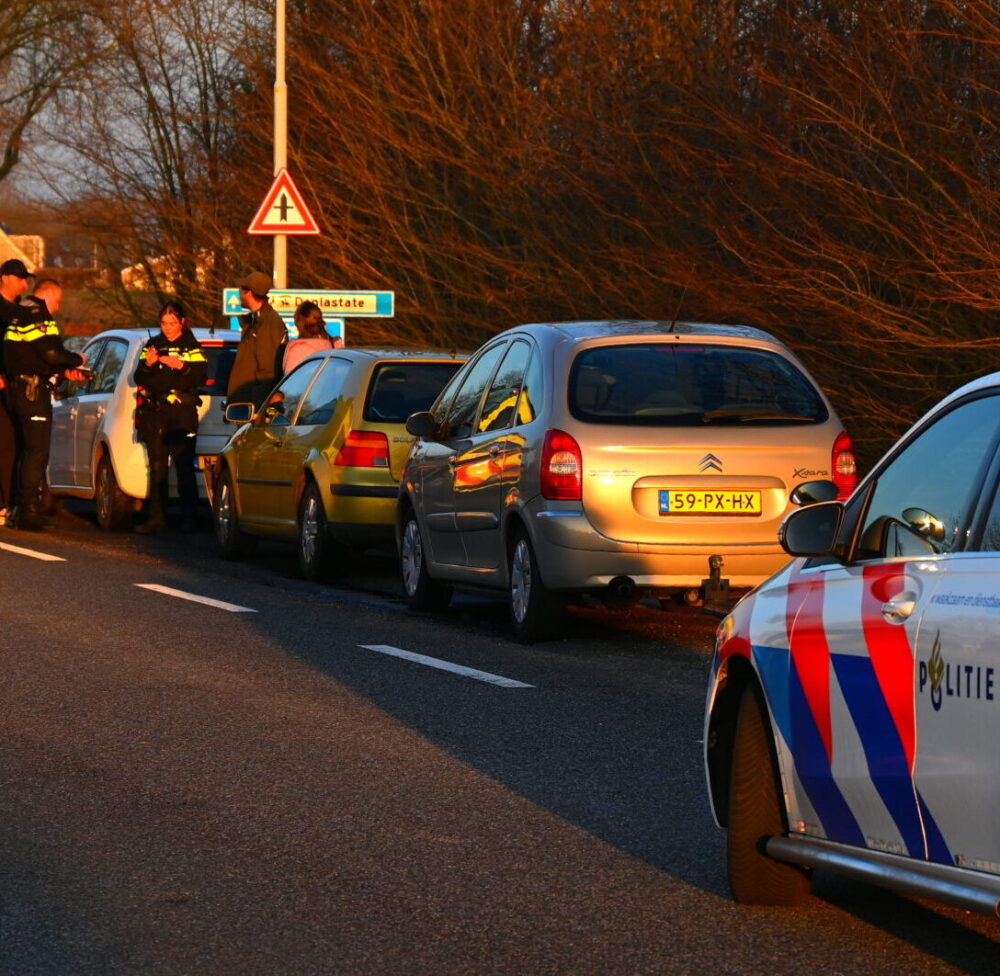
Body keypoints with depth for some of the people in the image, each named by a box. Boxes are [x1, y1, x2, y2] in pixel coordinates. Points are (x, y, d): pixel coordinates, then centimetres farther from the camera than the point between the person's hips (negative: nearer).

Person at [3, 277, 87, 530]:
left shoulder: (18, 315, 20)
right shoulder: (38, 317, -12)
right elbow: (53, 354, -20)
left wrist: (64, 371, 18)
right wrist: (77, 360, -2)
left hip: (16, 389, 10)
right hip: (33, 390, -10)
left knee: (26, 450, 16)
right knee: (37, 451, -9)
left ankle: (22, 508, 19)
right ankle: (29, 511, -12)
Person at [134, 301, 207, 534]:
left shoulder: (191, 347, 5)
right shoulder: (153, 345, 14)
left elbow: (202, 377, -6)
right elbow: (139, 379, 9)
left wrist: (182, 366, -22)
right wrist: (147, 364, -11)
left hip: (182, 413, -3)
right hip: (154, 413, 4)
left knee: (184, 467, -8)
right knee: (157, 468, 3)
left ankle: (188, 519, -7)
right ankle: (156, 517, 6)